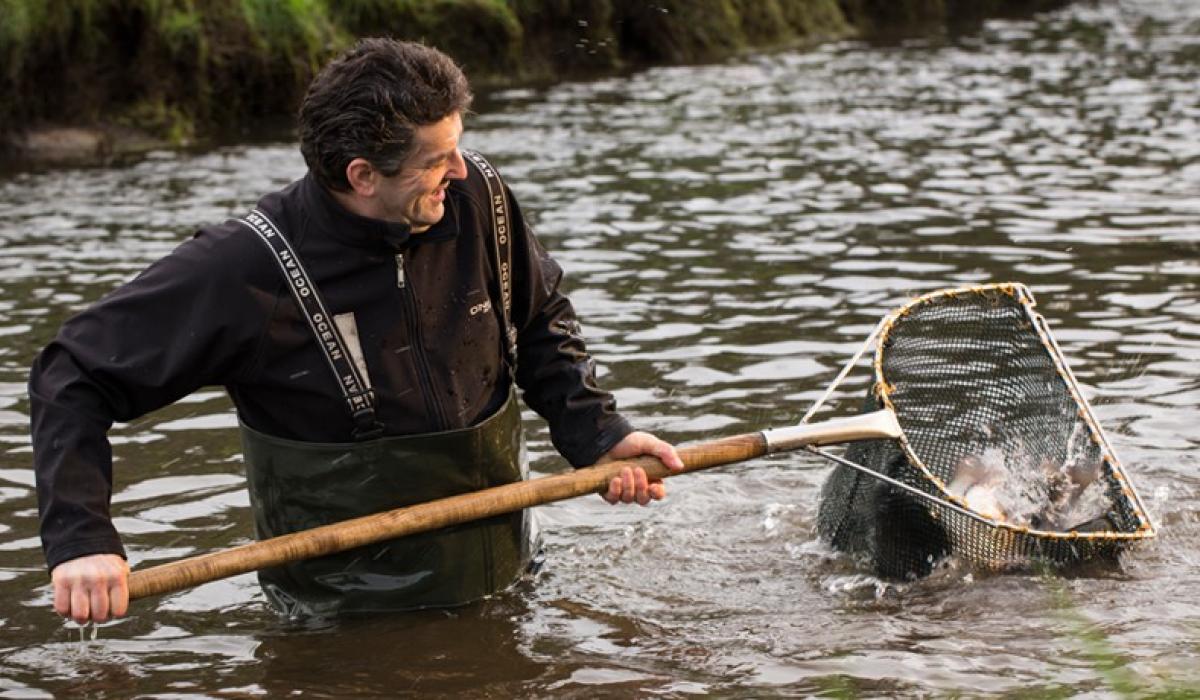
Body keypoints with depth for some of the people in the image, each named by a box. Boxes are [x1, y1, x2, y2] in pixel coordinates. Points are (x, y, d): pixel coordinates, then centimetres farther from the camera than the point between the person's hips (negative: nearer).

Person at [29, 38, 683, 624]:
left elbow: (541, 326, 10)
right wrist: (79, 537, -28)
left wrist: (597, 434, -5)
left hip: (502, 577, 4)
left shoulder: (478, 197, -10)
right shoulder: (246, 269, -23)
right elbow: (73, 375, -17)